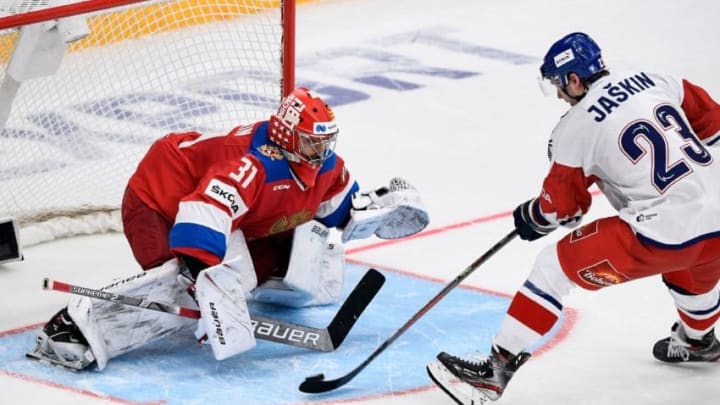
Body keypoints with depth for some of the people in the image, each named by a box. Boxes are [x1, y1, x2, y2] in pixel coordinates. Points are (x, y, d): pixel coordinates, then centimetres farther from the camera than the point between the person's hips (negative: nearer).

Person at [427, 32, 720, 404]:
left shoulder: (576, 126, -3)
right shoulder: (654, 81, 11)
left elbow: (561, 206, 5)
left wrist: (531, 216, 25)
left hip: (663, 234, -6)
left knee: (555, 265, 4)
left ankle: (498, 367, 3)